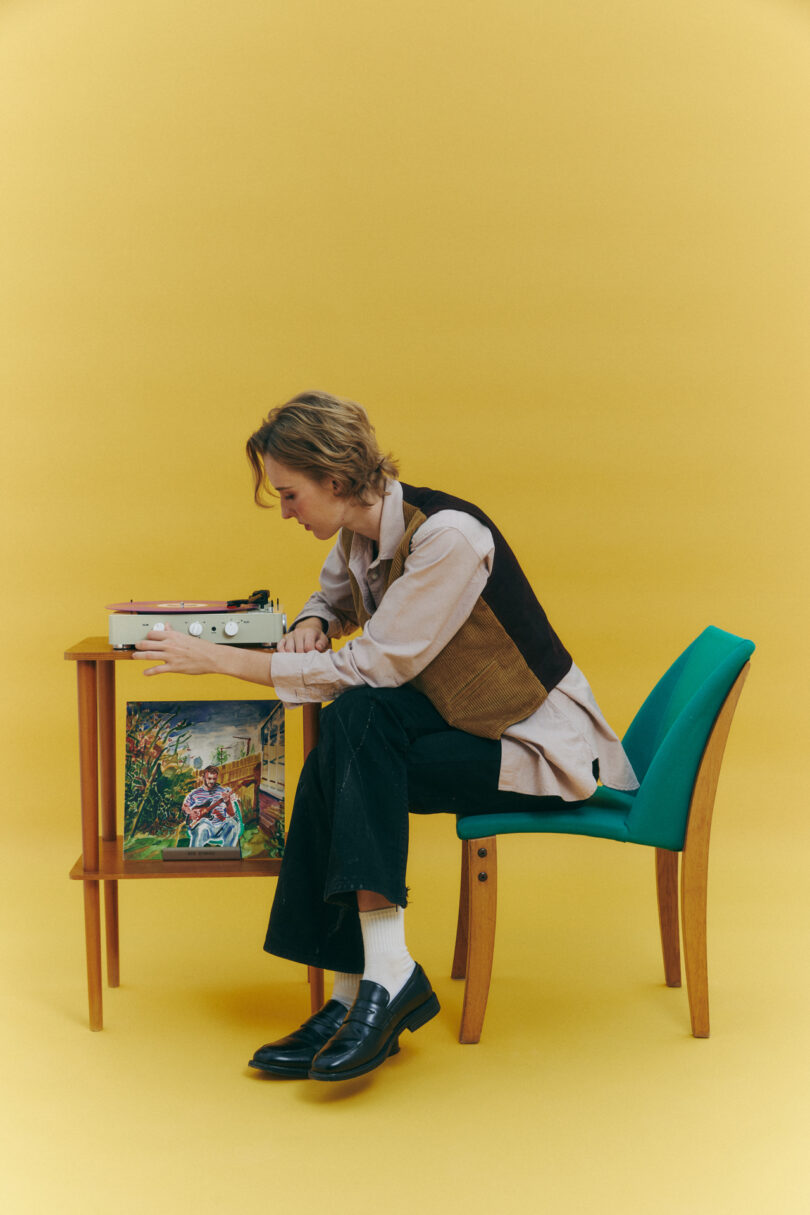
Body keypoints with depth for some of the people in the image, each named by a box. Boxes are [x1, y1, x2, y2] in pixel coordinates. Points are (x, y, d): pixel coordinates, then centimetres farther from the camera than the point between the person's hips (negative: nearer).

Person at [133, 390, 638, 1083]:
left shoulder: (448, 537, -24)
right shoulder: (359, 531, 2)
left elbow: (371, 666, -26)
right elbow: (332, 597, 25)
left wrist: (218, 658, -22)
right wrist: (312, 623, -2)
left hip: (541, 747, -8)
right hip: (459, 722, 8)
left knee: (357, 721, -26)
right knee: (351, 719, -21)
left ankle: (387, 974, -26)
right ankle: (358, 996, -19)